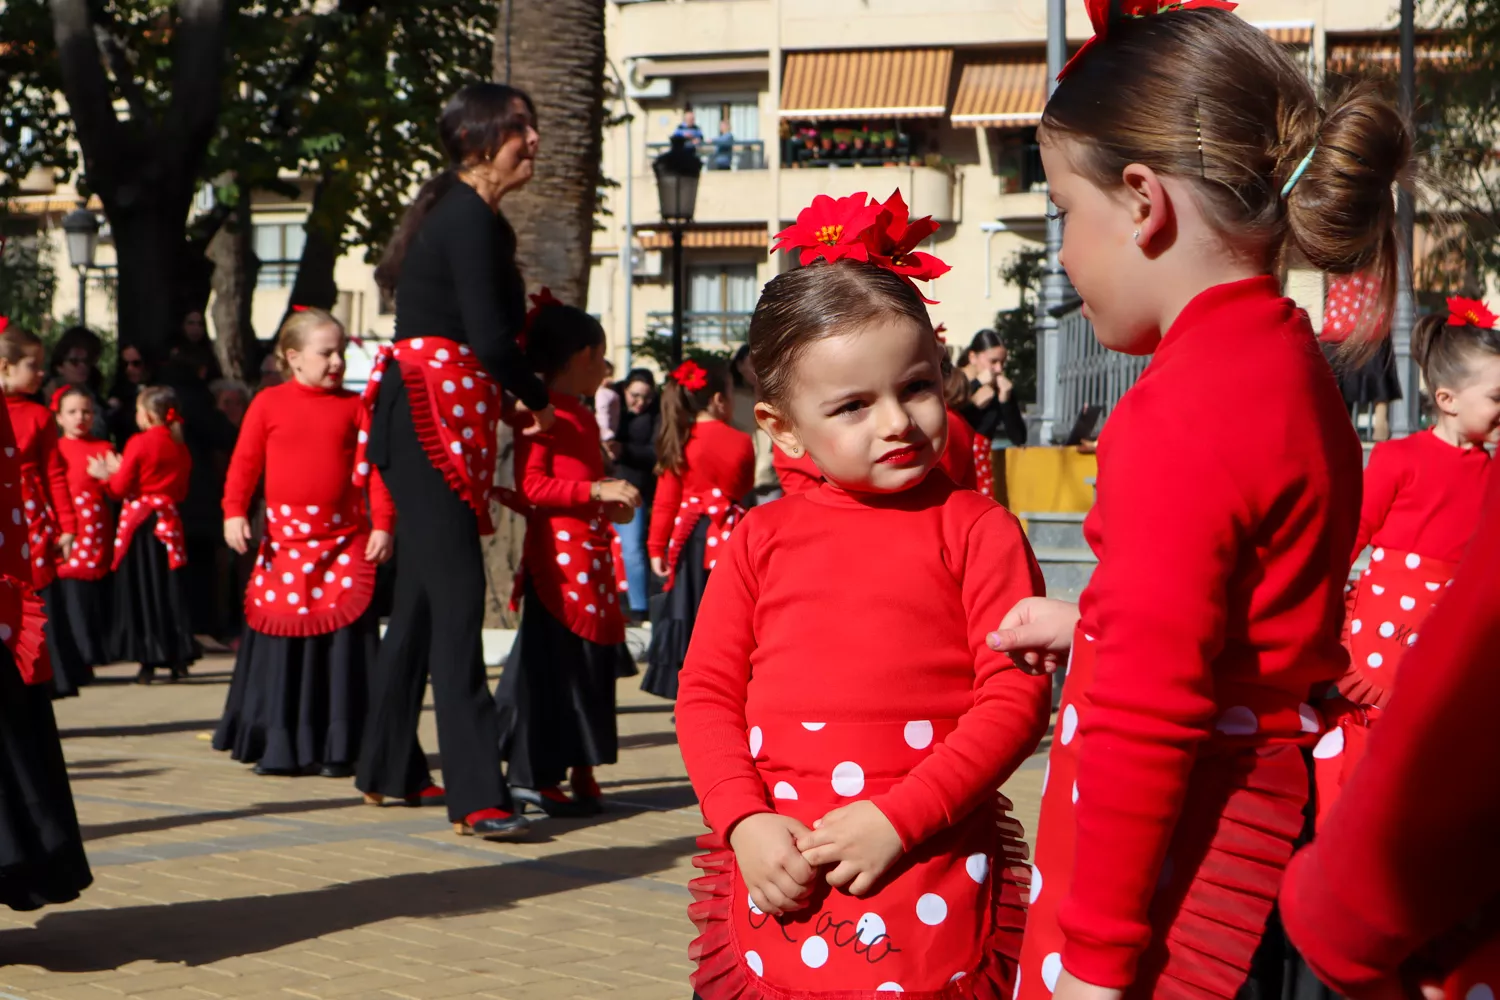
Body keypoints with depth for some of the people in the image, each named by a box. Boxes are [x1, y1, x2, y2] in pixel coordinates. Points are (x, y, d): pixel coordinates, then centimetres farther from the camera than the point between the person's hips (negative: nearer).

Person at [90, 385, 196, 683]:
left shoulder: (139, 443, -10)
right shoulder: (180, 447, 8)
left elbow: (120, 488, -9)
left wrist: (106, 475, 13)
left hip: (139, 522, -5)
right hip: (169, 521, 5)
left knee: (141, 591, 0)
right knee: (169, 589, 11)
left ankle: (148, 661, -2)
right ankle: (178, 657, 11)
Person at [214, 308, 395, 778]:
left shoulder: (354, 406, 4)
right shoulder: (268, 403, 3)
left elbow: (374, 467, 2)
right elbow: (244, 462, 2)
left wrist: (382, 524, -5)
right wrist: (234, 513, -10)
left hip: (345, 537, 0)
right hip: (285, 537, 0)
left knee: (341, 640, -1)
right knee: (279, 640, 4)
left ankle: (337, 748, 7)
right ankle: (278, 744, 13)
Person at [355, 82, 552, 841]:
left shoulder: (457, 213, 20)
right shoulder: (472, 218, -11)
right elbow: (490, 337, -17)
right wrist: (540, 402, -2)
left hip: (437, 419, 10)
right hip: (432, 415, -10)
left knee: (423, 593, 15)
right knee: (457, 595, -14)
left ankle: (388, 769, 24)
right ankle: (476, 794, -17)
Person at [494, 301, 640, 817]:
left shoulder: (583, 416, 18)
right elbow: (530, 486, -19)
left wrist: (613, 503, 14)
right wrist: (597, 490, -22)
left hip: (592, 554, 9)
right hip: (557, 557, -9)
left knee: (591, 662, 10)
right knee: (551, 661, -6)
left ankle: (580, 773, 16)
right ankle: (532, 774, -1)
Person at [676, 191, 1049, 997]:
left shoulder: (976, 530, 0)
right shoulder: (762, 539, 11)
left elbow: (1016, 697, -7)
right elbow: (707, 693, 9)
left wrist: (897, 820, -13)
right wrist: (746, 822, -6)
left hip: (930, 883, -3)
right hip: (779, 879, 3)